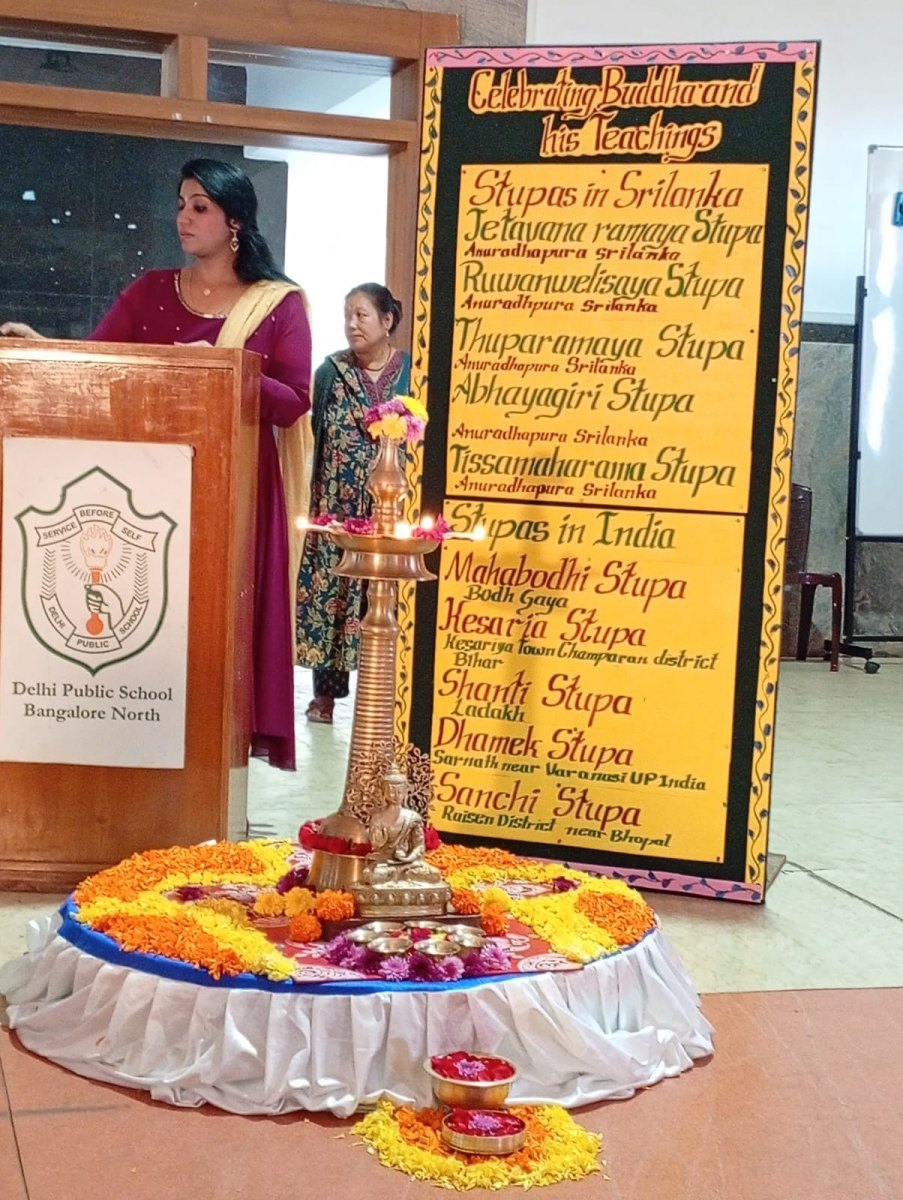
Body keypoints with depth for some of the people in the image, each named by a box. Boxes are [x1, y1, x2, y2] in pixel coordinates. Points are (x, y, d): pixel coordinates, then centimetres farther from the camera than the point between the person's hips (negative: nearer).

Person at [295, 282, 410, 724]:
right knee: (327, 584, 2)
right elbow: (316, 432, 7)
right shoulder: (332, 369, 6)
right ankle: (325, 691, 11)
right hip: (335, 502, 1)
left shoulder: (409, 370, 2)